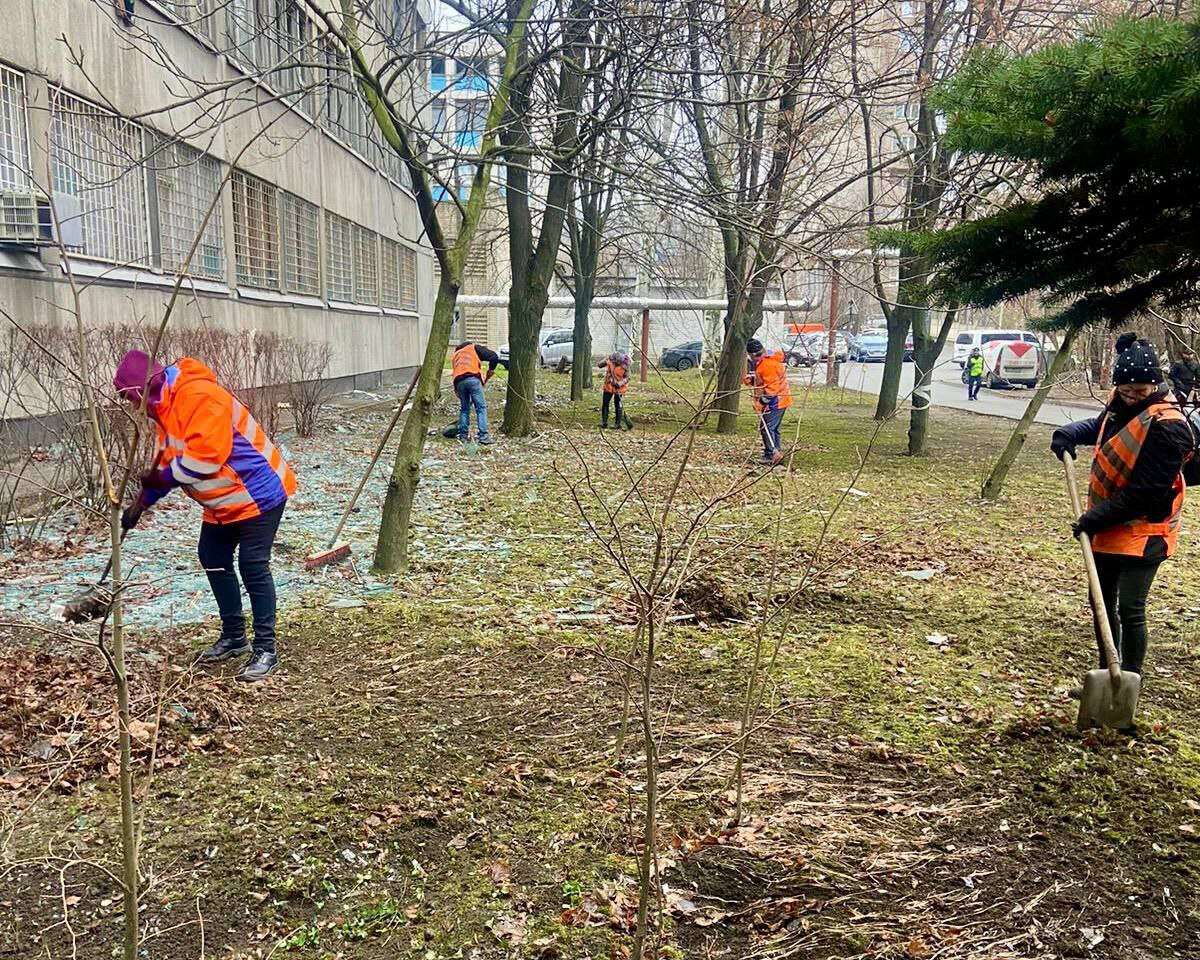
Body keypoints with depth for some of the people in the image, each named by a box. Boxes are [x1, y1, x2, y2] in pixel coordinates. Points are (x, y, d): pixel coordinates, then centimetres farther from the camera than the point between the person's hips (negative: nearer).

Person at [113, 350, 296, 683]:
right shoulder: (166, 407, 8)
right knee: (213, 559, 15)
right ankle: (234, 636, 28)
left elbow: (206, 455, -31)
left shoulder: (198, 396, -26)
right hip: (224, 501, 11)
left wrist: (164, 475, -18)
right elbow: (168, 461, 12)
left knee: (253, 566, -10)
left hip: (258, 492, -11)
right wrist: (143, 500, 2)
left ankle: (266, 650, -2)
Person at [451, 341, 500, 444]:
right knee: (481, 407, -2)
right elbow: (494, 356, 8)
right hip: (473, 379, -4)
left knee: (464, 408, 17)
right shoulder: (474, 347, 22)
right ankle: (483, 436, -9)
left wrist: (458, 392, 29)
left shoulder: (454, 355, 34)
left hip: (459, 381, 4)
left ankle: (463, 436, 16)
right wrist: (490, 370, 20)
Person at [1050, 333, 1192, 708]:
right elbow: (1099, 427, 27)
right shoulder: (1120, 404, 2)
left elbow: (1146, 492, -24)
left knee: (1129, 608, -9)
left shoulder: (1166, 426, -23)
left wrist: (1098, 518, -22)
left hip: (1143, 531, -9)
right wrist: (1070, 433, 7)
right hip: (1107, 526, 9)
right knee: (1102, 601, 17)